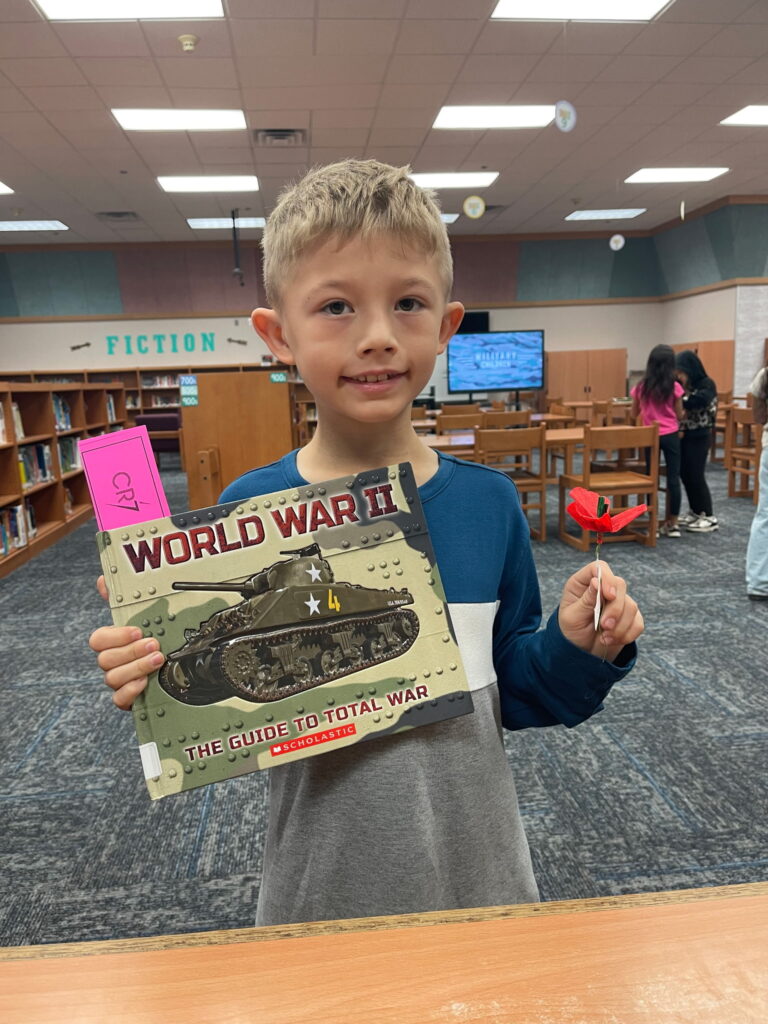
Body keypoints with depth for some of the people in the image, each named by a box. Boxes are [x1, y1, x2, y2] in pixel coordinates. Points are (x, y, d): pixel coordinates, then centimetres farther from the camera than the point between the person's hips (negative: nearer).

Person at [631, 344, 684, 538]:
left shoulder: (641, 386, -3)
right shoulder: (674, 387, -7)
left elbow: (634, 414, 7)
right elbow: (679, 416, -1)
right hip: (671, 436, -1)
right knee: (673, 479, 5)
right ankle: (672, 524, 10)